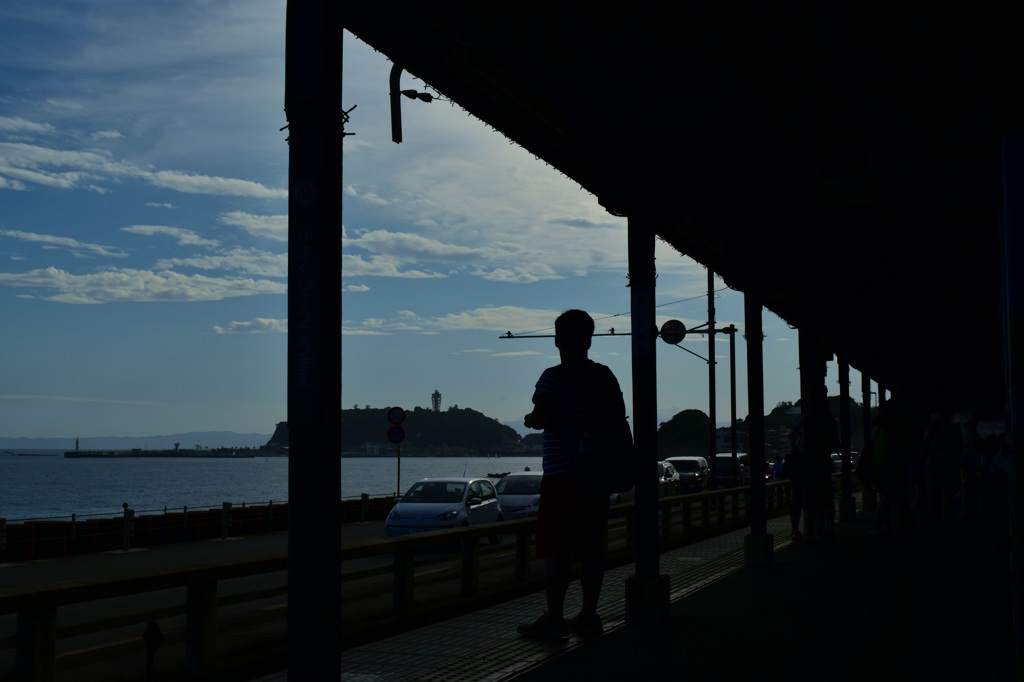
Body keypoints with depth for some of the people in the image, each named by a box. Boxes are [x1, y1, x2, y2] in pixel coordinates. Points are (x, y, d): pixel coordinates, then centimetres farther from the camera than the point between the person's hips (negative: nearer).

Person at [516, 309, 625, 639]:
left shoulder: (554, 377, -9)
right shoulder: (606, 376, 9)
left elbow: (541, 417, -19)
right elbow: (619, 416, 16)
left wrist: (528, 420, 2)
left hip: (561, 474, -6)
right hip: (597, 473, 6)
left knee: (555, 549, -3)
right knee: (590, 548, 9)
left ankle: (553, 618, -3)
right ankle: (588, 616, 13)